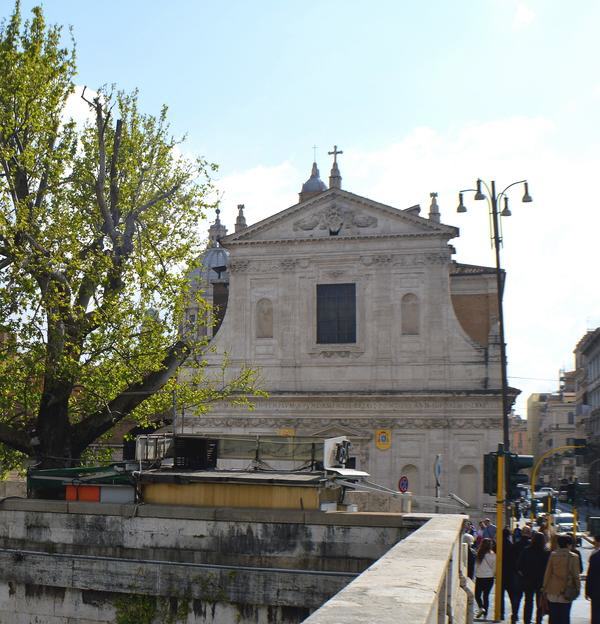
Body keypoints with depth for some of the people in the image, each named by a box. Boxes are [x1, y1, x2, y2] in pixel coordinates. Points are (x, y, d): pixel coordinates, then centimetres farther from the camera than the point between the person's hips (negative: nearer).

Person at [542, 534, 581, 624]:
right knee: (565, 616, 7)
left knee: (553, 617, 9)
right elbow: (576, 575, -4)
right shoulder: (573, 557, -8)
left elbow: (548, 573, 0)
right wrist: (578, 588, 8)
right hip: (567, 592, -1)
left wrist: (544, 587, 8)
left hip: (552, 590, 1)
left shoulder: (553, 555, -4)